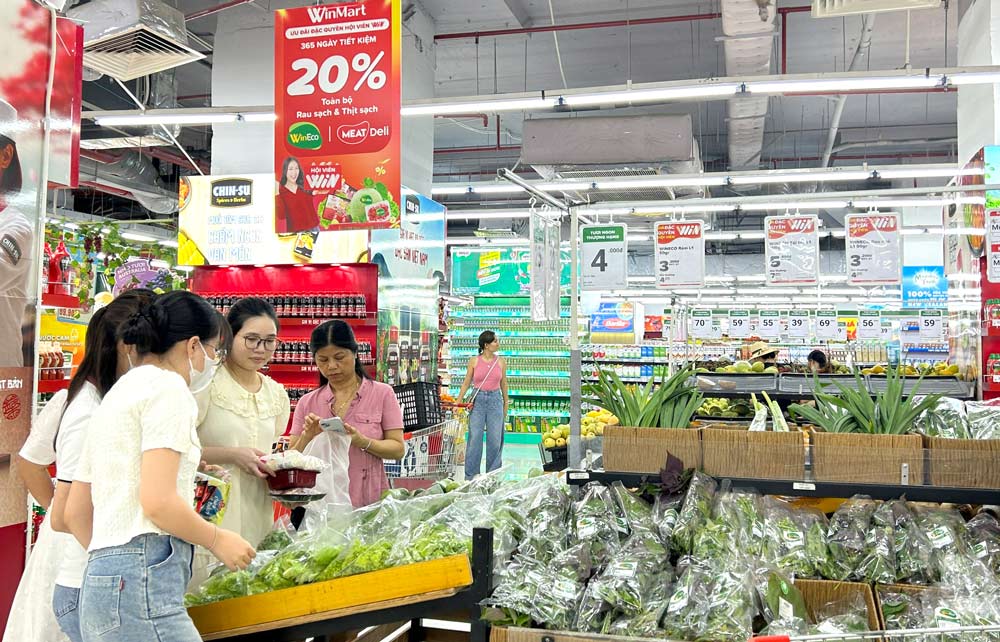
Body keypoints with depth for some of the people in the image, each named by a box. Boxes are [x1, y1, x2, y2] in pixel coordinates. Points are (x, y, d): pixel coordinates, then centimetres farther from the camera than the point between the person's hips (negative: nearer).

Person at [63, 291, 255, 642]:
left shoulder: (115, 394, 20)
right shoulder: (167, 385, -7)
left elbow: (75, 512, 22)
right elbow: (158, 501, -18)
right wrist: (218, 540, -4)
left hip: (101, 581, 10)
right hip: (142, 581, -9)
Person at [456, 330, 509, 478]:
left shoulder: (501, 361, 4)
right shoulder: (474, 361, -1)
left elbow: (503, 383, 13)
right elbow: (466, 383, 4)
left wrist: (506, 403, 17)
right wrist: (458, 402, 1)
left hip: (495, 400, 2)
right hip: (478, 400, -2)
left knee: (495, 439, 4)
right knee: (474, 438, -1)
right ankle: (471, 476, 9)